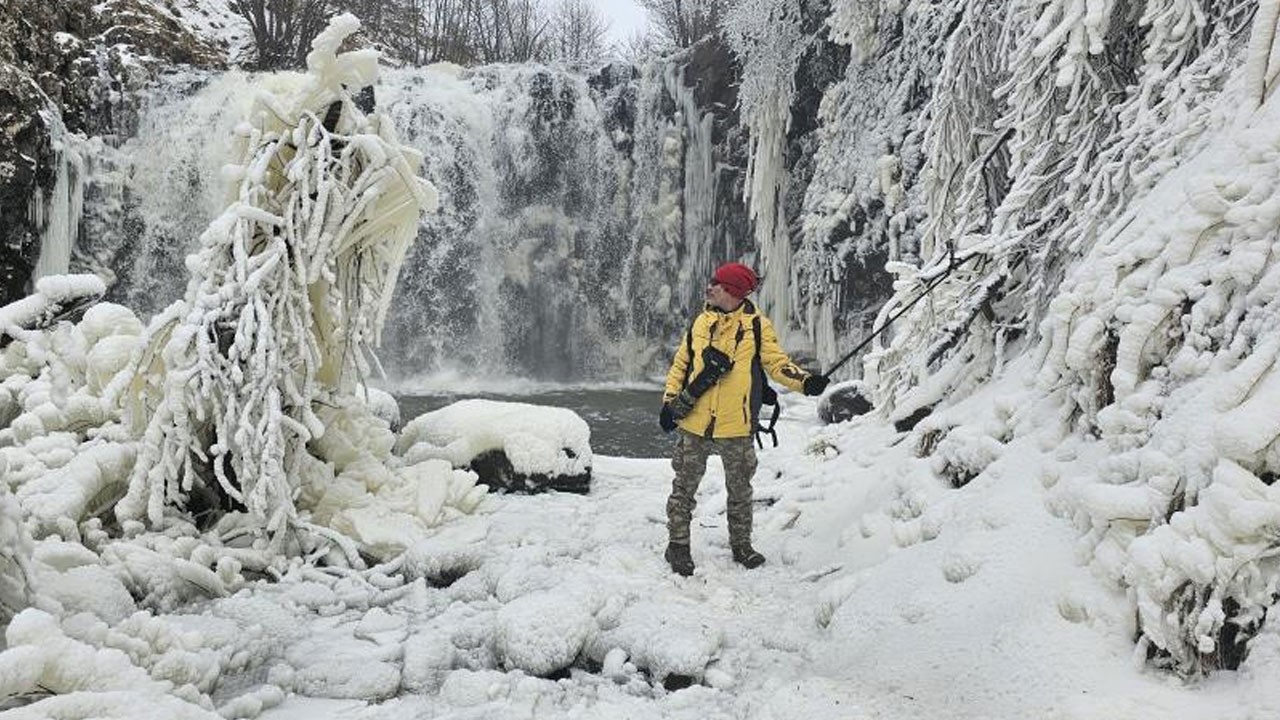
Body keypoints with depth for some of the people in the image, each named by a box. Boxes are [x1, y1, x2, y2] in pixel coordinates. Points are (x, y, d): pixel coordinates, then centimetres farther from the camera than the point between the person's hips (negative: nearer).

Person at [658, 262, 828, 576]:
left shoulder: (757, 325, -3)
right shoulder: (702, 322, 5)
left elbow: (776, 362, -5)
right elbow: (680, 364, 12)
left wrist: (804, 381, -23)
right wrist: (670, 401, 1)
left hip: (735, 426, -1)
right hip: (693, 424, 2)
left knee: (740, 488, 13)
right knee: (684, 486, 6)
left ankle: (741, 545, 29)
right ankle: (678, 545, 19)